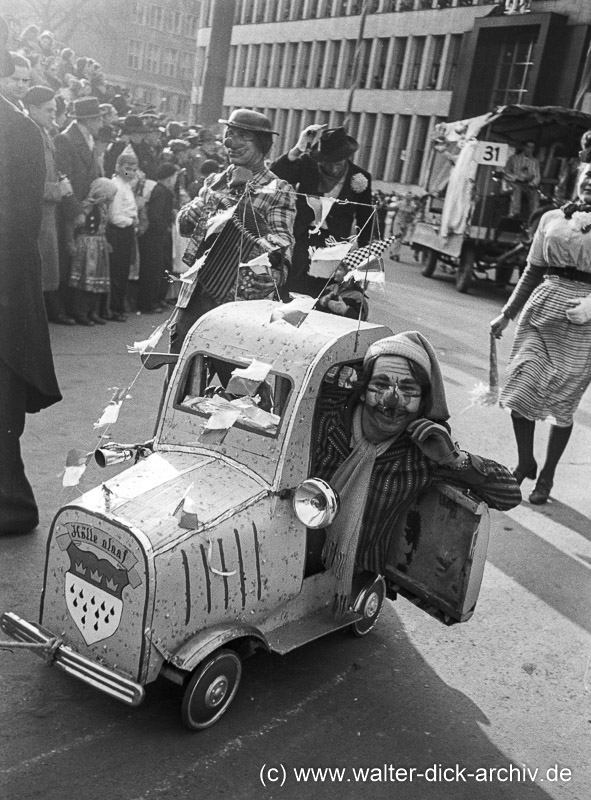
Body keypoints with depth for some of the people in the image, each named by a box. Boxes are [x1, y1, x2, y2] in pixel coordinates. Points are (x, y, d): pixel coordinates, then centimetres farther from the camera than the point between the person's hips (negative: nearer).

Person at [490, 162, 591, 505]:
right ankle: (524, 463, 23)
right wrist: (507, 314, 13)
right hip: (542, 310, 3)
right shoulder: (552, 219, 10)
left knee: (562, 403, 4)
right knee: (520, 390, -1)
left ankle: (547, 476, 23)